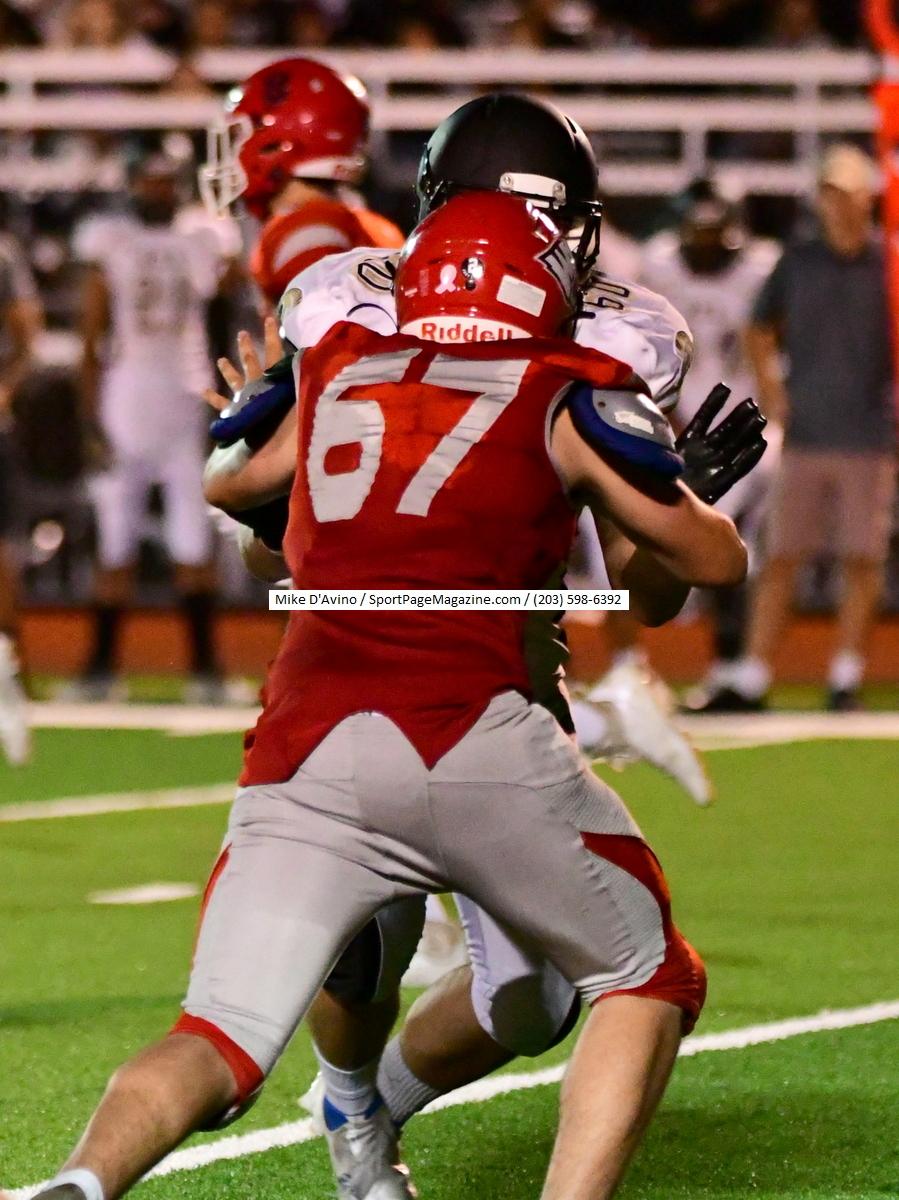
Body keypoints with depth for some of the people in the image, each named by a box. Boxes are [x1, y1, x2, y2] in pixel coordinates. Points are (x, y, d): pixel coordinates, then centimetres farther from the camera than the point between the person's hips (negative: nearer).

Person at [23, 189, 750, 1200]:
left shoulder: (338, 372, 24)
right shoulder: (567, 399, 14)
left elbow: (224, 485, 42)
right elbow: (713, 559, 21)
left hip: (301, 757, 3)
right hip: (468, 739, -3)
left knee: (217, 1048, 4)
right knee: (647, 983, 17)